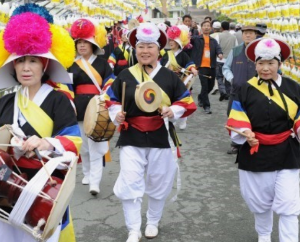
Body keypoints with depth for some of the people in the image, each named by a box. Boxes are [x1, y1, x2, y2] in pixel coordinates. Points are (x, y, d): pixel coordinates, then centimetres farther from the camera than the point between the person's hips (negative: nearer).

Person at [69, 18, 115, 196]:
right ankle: (87, 173, 31)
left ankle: (95, 181, -9)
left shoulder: (102, 63, 2)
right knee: (84, 144, 13)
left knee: (96, 146, -9)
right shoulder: (73, 65, 10)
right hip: (80, 108, 4)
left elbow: (110, 85, -1)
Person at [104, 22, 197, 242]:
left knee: (158, 184, 13)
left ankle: (153, 222, 36)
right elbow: (111, 99, 11)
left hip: (160, 137, 0)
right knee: (130, 184, -7)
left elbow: (186, 101, 3)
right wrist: (116, 114, -7)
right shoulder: (125, 75, 1)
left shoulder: (169, 76, -1)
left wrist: (173, 111, -16)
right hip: (131, 136, 0)